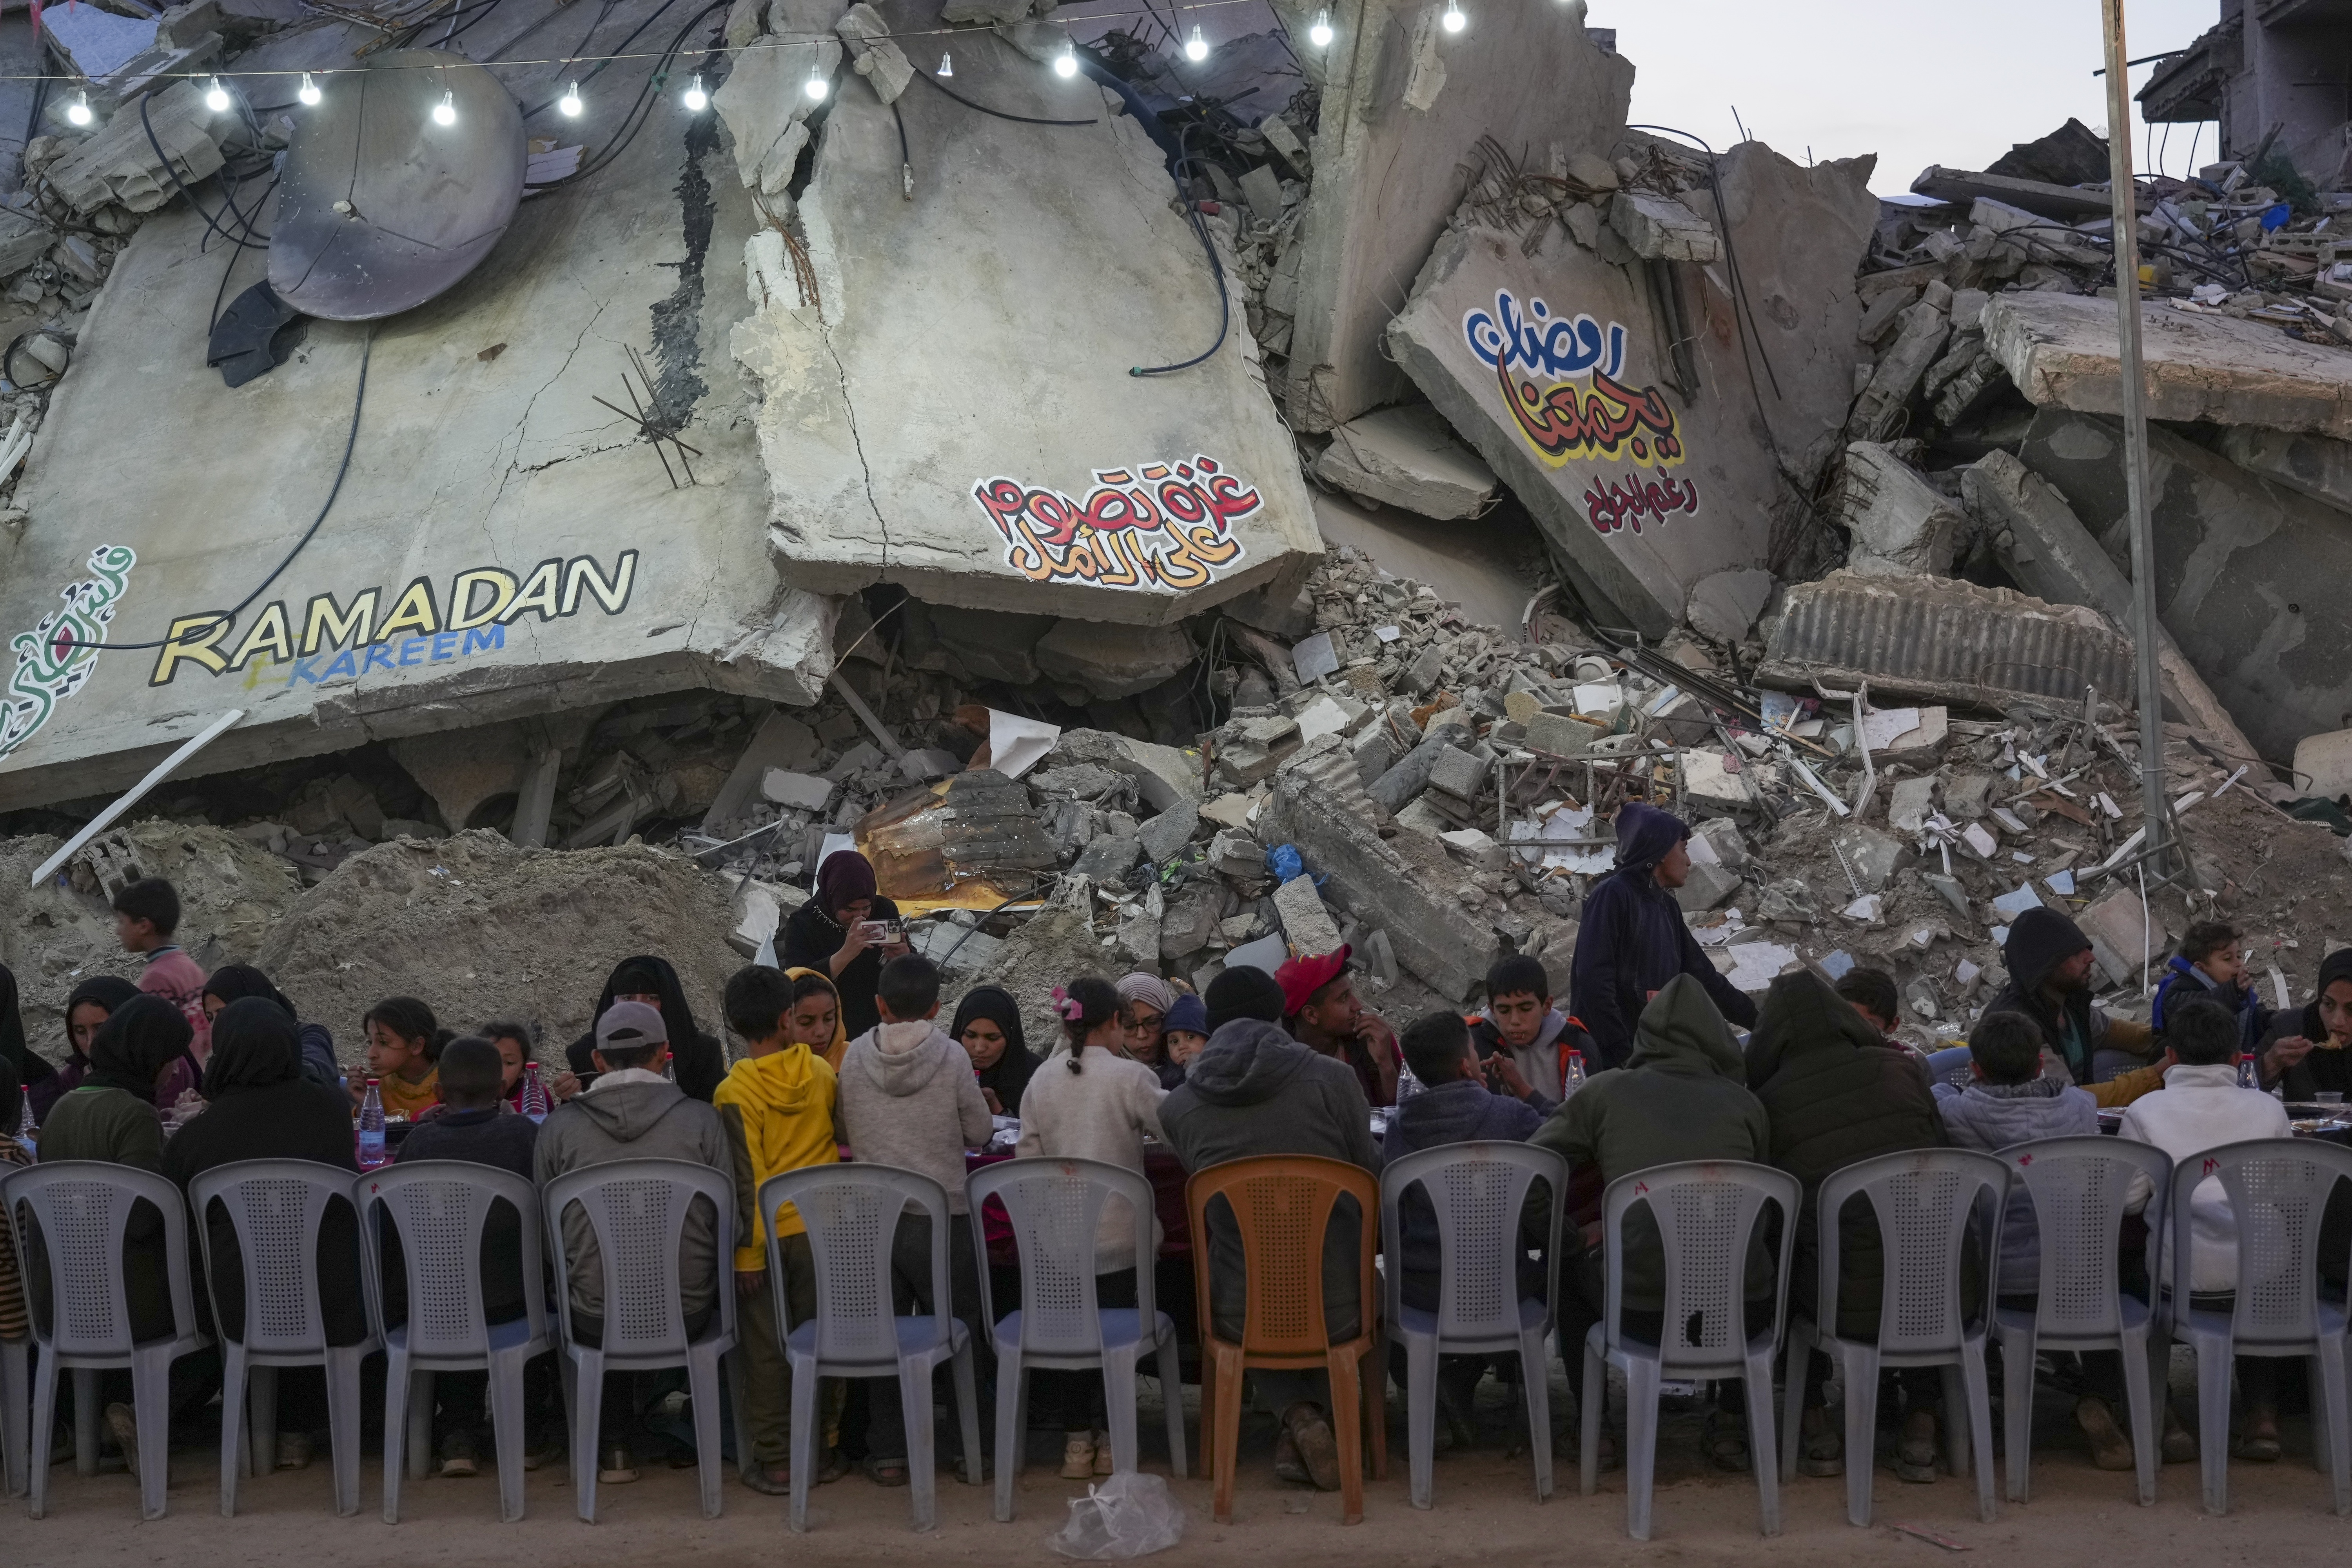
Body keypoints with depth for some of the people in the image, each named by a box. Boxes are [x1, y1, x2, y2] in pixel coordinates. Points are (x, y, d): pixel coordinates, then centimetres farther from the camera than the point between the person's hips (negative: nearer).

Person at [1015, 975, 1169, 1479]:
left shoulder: (1043, 1079, 0)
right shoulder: (1130, 1077, -12)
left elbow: (1027, 1154, 2)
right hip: (1119, 1237, -3)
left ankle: (1076, 1438, 15)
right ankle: (1111, 1434, 16)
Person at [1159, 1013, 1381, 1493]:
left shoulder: (1178, 1107, -5)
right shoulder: (1333, 1079, -10)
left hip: (1240, 1321, 1)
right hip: (1338, 1312, -1)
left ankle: (1297, 1416, 12)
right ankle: (1320, 1411, 15)